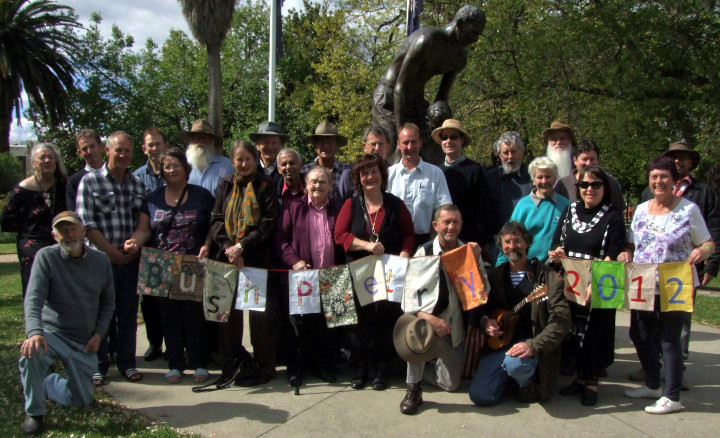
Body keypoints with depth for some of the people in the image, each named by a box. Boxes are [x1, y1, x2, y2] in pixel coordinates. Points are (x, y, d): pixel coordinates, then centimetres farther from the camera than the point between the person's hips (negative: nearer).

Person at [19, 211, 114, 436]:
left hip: (84, 342, 3)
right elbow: (33, 298, -21)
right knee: (31, 353, -37)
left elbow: (108, 301, 9)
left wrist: (99, 333, -3)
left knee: (81, 400, 6)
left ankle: (46, 382, 38)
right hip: (52, 333, -3)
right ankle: (34, 413, -13)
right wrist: (34, 332, -37)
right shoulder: (46, 257, -11)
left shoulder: (101, 261, -1)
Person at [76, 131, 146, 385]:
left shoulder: (137, 183, 9)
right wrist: (110, 250, -10)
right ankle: (99, 366, 15)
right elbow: (86, 223, -7)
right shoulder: (89, 181, -2)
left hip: (130, 258, 3)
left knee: (128, 311, 9)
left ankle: (127, 362, 21)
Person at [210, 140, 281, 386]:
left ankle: (263, 368, 9)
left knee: (260, 315, -1)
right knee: (229, 312, 5)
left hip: (257, 259, -3)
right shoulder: (225, 185, 13)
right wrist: (228, 249, -10)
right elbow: (216, 220, 6)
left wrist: (242, 246, -15)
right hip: (227, 259, 3)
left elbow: (268, 222, -7)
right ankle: (230, 366, 16)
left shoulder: (265, 185, 3)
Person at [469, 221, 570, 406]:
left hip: (529, 345, -3)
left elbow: (561, 320, -12)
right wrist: (485, 321, -3)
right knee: (480, 396, -14)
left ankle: (530, 382, 0)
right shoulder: (495, 276, 11)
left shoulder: (548, 276, -3)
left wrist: (533, 346, -24)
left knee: (515, 363, -37)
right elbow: (481, 308, 21)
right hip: (499, 343, 4)